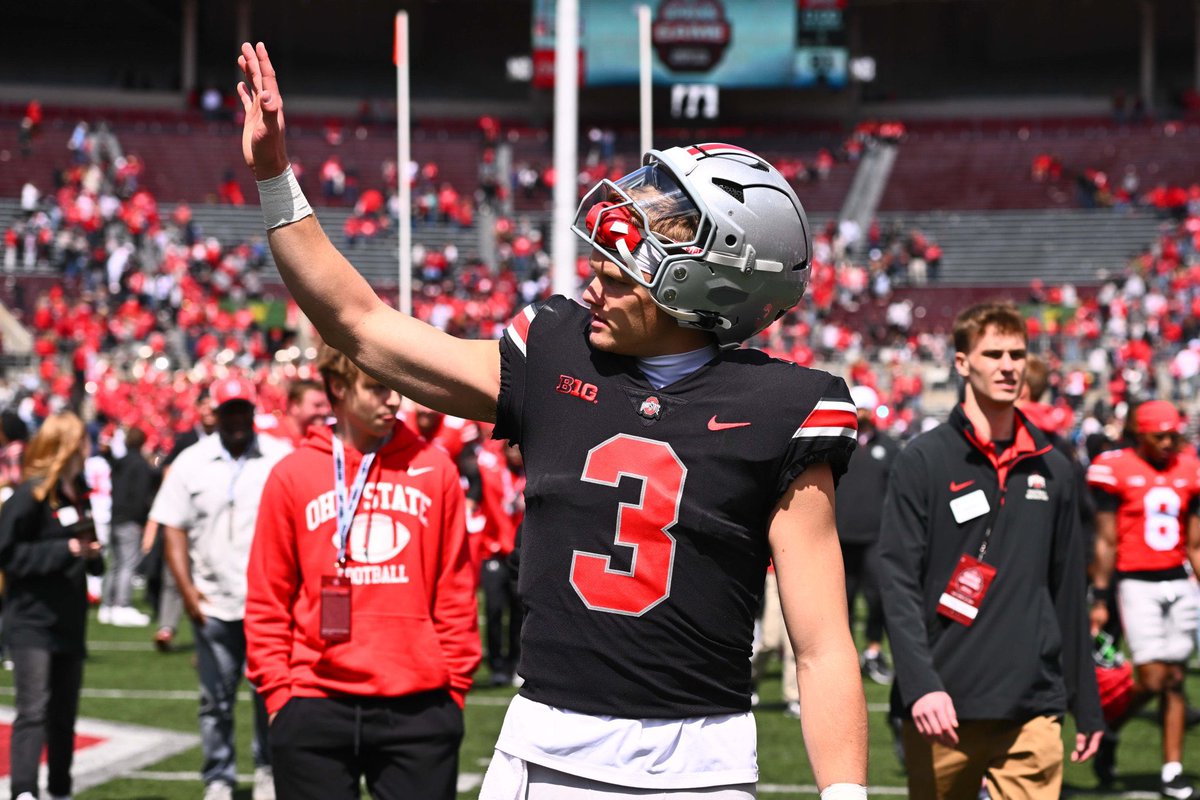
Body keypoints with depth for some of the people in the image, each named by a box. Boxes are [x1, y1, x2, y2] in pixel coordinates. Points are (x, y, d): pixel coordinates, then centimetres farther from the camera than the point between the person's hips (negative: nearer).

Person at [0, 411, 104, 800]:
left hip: (69, 621, 8)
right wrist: (66, 550, -20)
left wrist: (92, 554, 0)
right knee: (33, 710, -16)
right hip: (31, 621, -8)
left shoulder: (78, 494, 12)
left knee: (64, 715, 14)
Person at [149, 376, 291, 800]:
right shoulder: (192, 463, 4)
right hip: (212, 602, 1)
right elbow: (173, 529, 4)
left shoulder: (280, 459, 2)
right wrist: (187, 590, -4)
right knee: (216, 698, 6)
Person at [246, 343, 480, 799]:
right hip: (315, 706, 0)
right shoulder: (292, 476, 5)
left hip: (417, 707, 0)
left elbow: (455, 592, 8)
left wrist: (455, 685, 4)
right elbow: (267, 601, 7)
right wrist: (277, 690, 1)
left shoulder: (434, 471, 6)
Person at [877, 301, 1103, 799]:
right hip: (943, 708, -3)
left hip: (1031, 711, 3)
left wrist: (1087, 706, 17)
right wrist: (920, 685, -19)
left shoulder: (1052, 470, 13)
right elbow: (899, 583, -7)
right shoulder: (923, 461, 0)